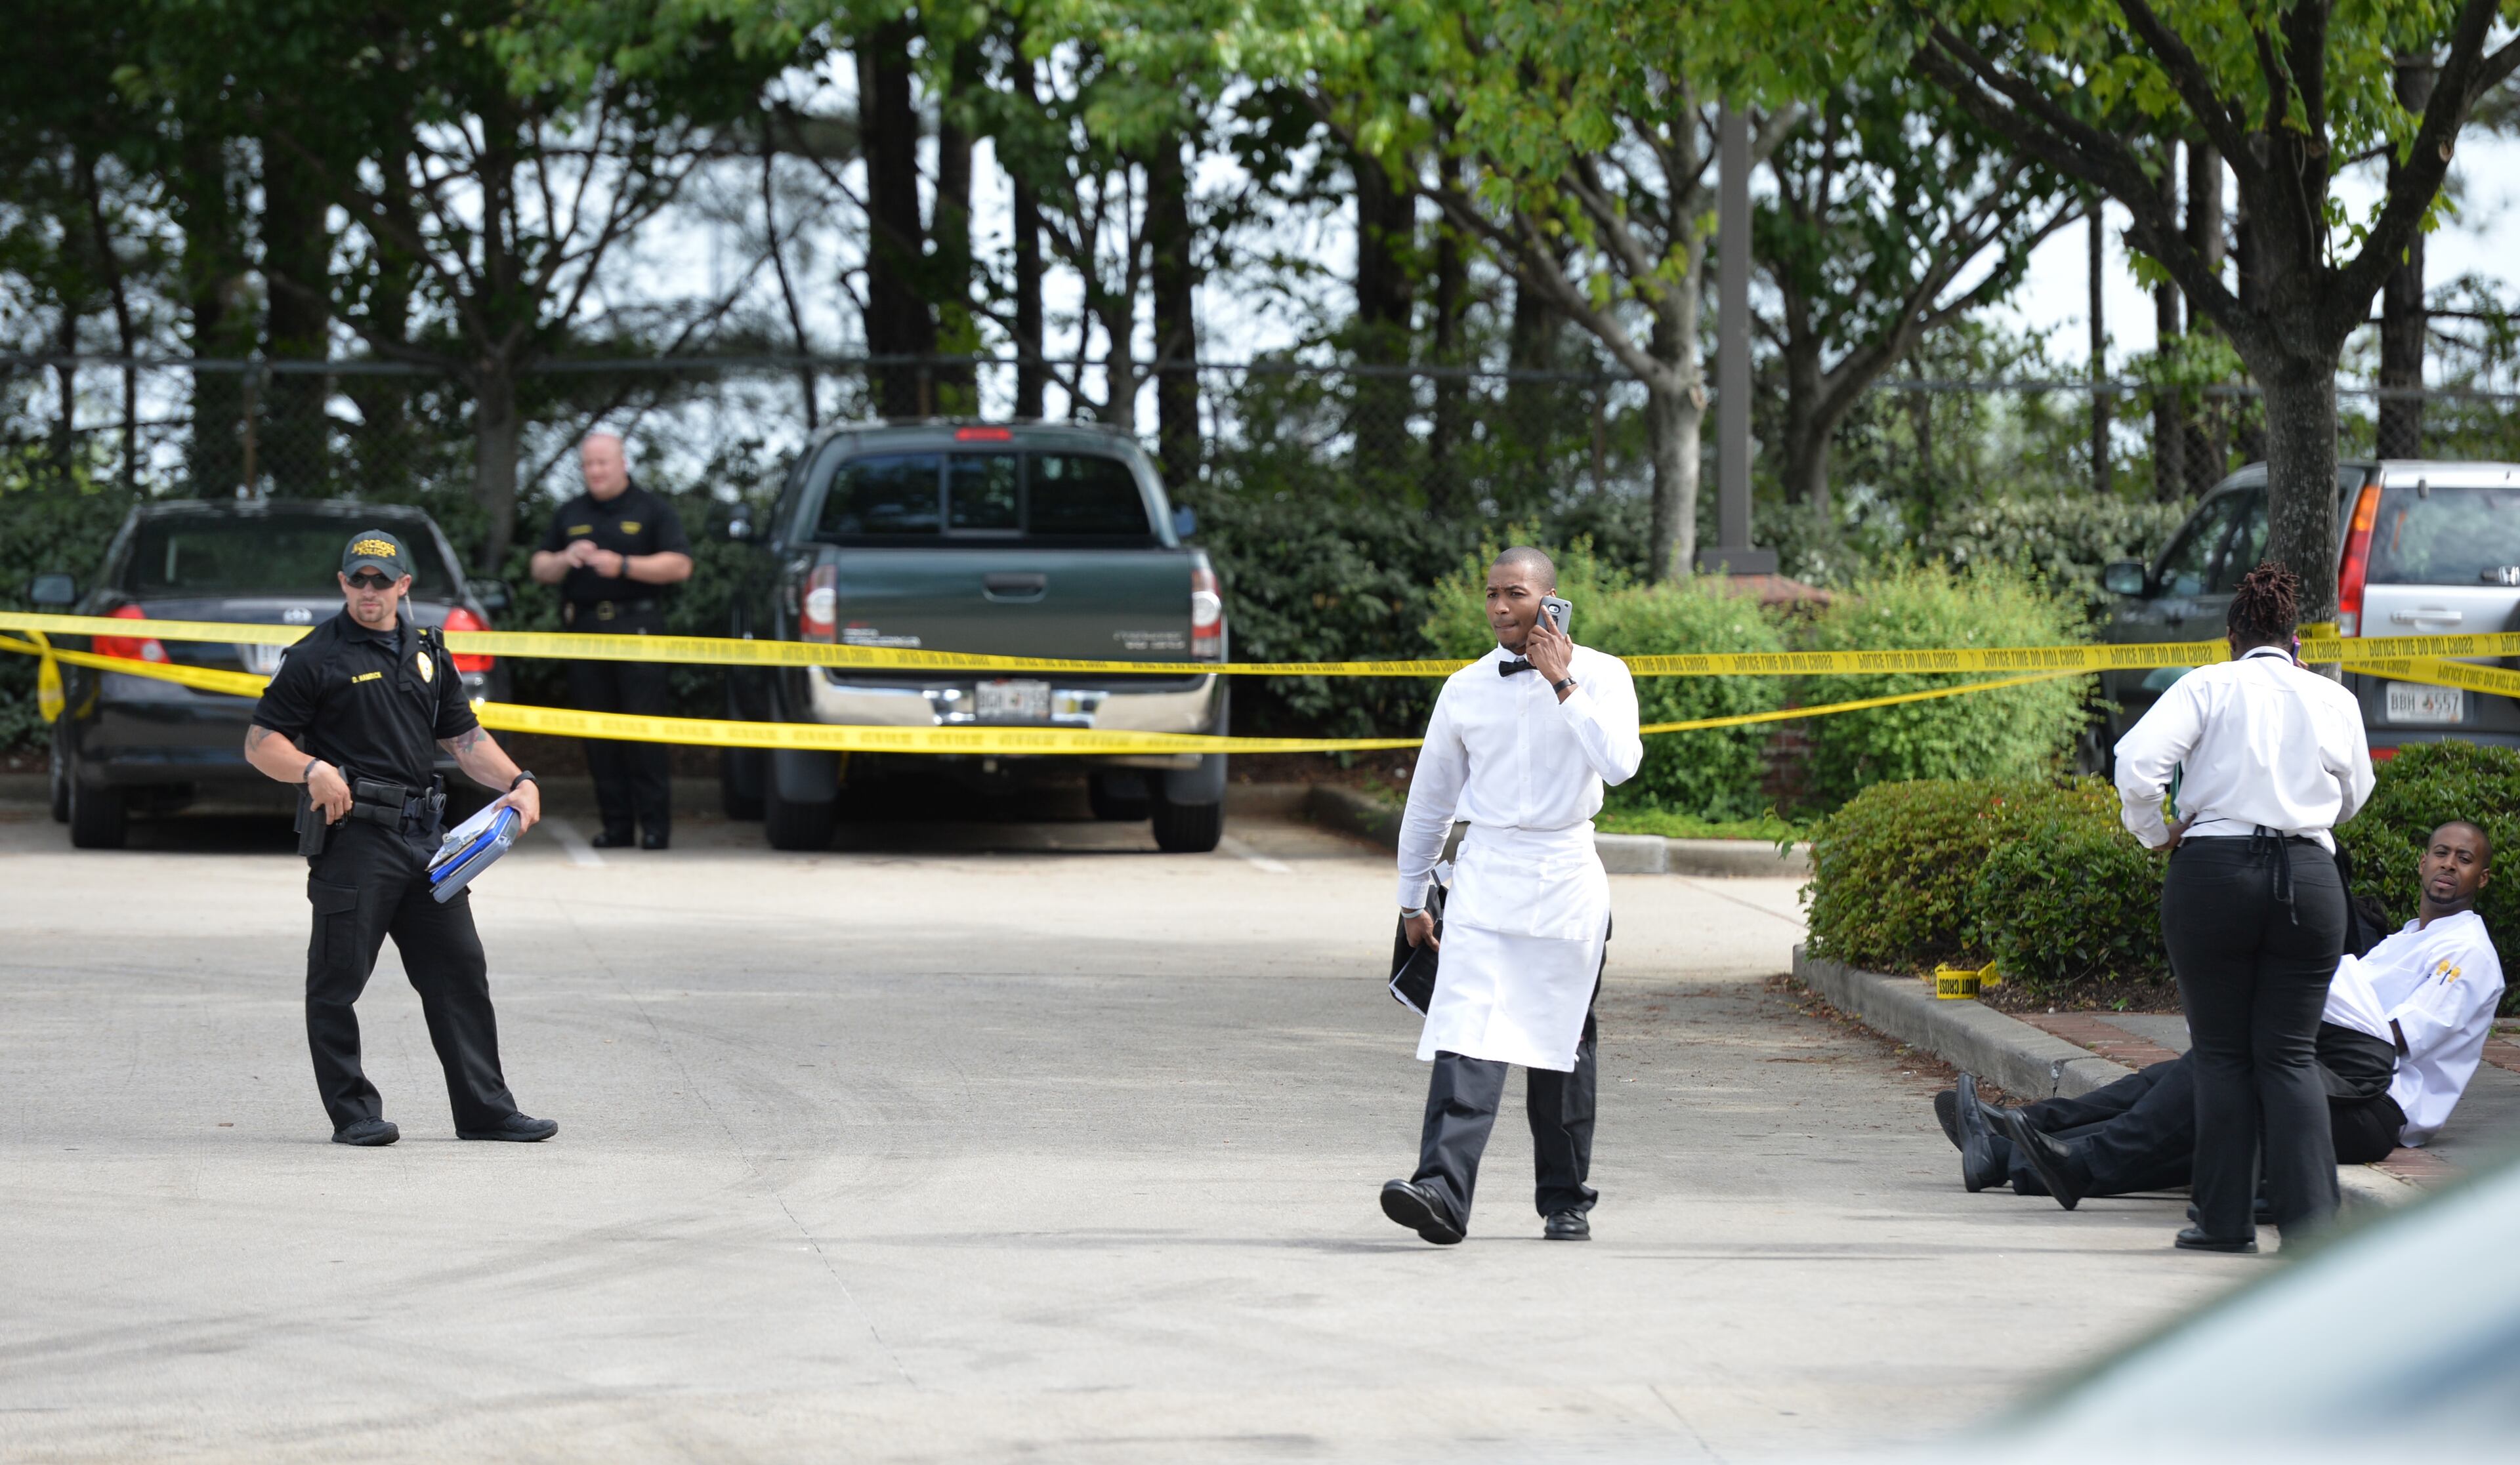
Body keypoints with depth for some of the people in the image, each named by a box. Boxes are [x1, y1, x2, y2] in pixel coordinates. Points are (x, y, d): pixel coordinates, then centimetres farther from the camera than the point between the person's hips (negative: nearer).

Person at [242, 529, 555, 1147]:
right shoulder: (316, 657, -2)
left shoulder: (426, 652, 17)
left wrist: (518, 782, 8)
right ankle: (352, 1112, 5)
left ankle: (485, 1109, 10)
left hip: (422, 836, 6)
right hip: (351, 836, -6)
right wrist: (314, 769, -22)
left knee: (460, 973, 6)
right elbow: (260, 744, -4)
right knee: (338, 982, -3)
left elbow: (464, 737, 23)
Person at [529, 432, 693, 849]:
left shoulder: (652, 510, 6)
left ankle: (655, 824, -7)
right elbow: (539, 570, 18)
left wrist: (623, 565, -13)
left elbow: (679, 565, -3)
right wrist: (564, 560, -4)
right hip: (585, 628, 4)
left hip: (637, 629, -4)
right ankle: (615, 824, 5)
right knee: (599, 735, 2)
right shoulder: (570, 515, 19)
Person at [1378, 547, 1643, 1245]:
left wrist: (1564, 685, -17)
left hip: (1564, 879, -1)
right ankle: (1443, 1192, -26)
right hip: (1485, 873, 1)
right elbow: (1430, 797, 17)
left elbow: (1620, 762, -18)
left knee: (1563, 1046, 8)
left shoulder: (1600, 677, 0)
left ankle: (1566, 1200, 22)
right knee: (1465, 1037, -15)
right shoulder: (1466, 689, 7)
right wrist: (1411, 899, 20)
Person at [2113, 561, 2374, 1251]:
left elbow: (2137, 760, -13)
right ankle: (2311, 1215, -4)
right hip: (2309, 877, 2)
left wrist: (2154, 833, 2)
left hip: (2214, 869, -2)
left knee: (2221, 1052, 7)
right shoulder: (2334, 700, 7)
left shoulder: (2209, 687, 0)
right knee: (2289, 1053, 6)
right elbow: (2352, 796, 20)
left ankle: (2226, 1219, 6)